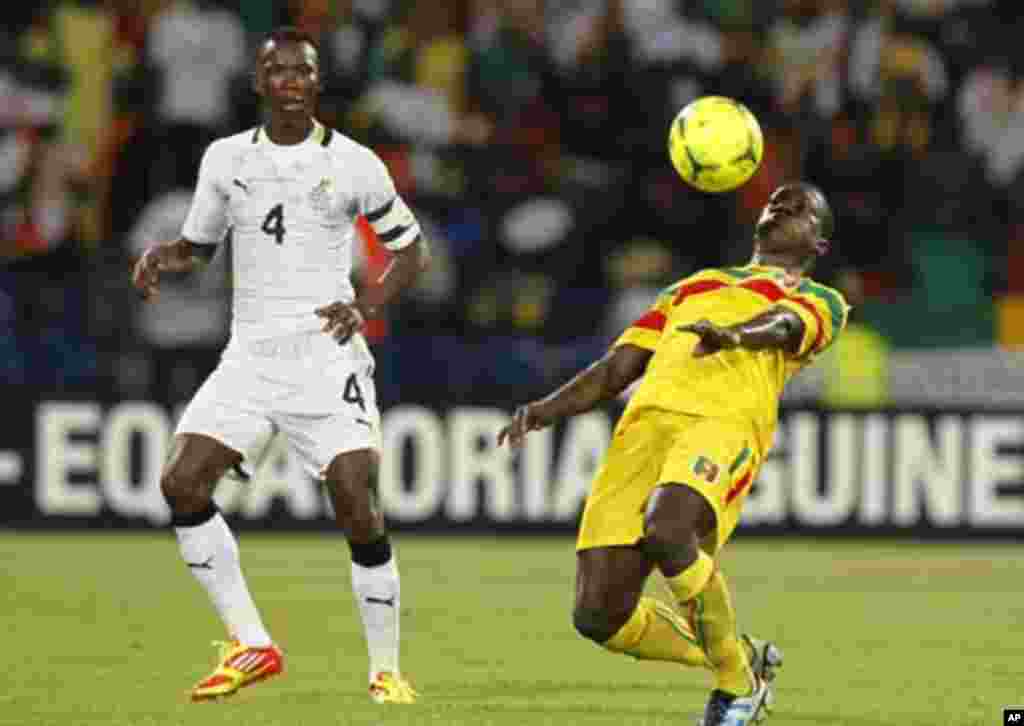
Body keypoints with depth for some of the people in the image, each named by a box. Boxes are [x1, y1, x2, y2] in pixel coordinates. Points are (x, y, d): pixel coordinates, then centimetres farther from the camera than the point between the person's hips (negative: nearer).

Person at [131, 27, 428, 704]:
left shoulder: (353, 164, 0)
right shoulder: (226, 159, 9)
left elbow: (411, 248, 9)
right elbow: (199, 245, 22)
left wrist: (367, 306, -8)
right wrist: (161, 257, -1)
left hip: (326, 352, -3)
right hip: (250, 355, 4)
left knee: (359, 507, -14)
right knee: (182, 483, -13)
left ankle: (386, 669, 1)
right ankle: (252, 646, -2)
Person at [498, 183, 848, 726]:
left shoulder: (820, 301, 24)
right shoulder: (693, 287, 38)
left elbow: (784, 327, -2)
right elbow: (615, 370, 28)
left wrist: (735, 334, -27)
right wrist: (546, 410, 8)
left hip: (725, 422, -5)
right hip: (647, 420, 5)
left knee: (666, 532, -36)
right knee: (598, 615, -12)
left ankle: (739, 682, -12)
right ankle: (742, 659, 14)